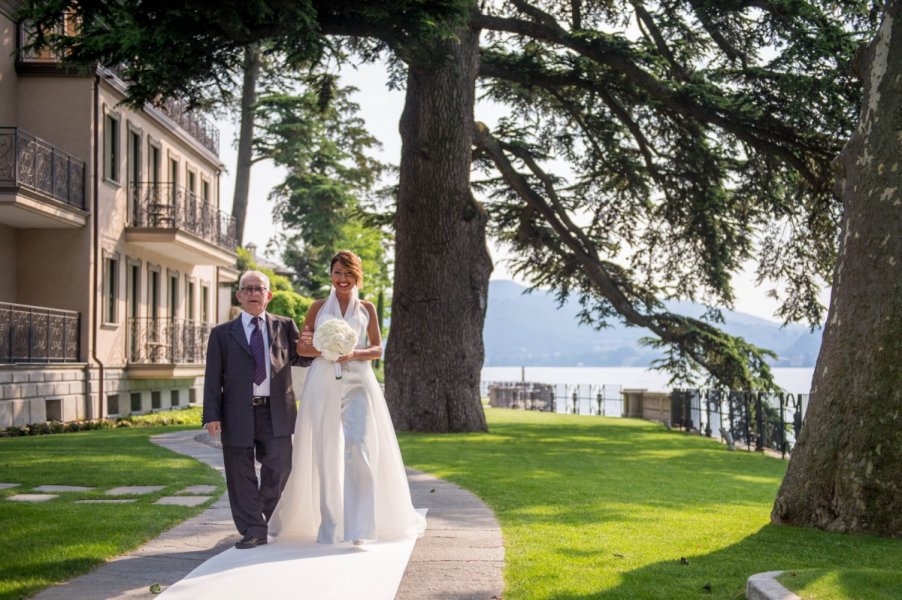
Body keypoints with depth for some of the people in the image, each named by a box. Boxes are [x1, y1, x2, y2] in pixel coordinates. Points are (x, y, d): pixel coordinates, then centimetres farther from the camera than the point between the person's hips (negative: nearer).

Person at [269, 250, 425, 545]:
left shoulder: (367, 308, 11)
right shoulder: (319, 307, 10)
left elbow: (377, 349, 8)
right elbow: (301, 347, 10)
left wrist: (354, 354, -11)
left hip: (357, 384, 0)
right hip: (324, 385, 0)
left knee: (360, 449, -12)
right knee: (326, 453, 1)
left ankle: (358, 526, -9)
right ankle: (329, 526, 10)